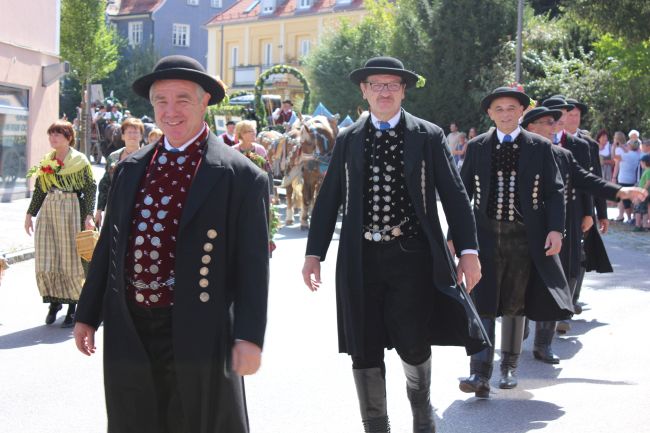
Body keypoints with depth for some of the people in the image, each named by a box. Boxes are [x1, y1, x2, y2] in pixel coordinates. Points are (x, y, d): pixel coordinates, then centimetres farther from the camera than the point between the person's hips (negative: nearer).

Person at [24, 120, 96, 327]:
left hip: (71, 210, -5)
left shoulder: (80, 160, -3)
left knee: (71, 257, -1)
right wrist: (30, 213, 10)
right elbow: (39, 189, 15)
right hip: (48, 211, 5)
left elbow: (90, 189, -7)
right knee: (47, 259, 1)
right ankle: (54, 301, 15)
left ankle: (73, 307, 9)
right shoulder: (45, 161, 11)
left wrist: (89, 215, -15)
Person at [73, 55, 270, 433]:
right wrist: (88, 315, 16)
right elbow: (109, 245, 15)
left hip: (197, 339, -5)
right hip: (129, 335, 5)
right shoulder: (130, 170, 10)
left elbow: (253, 263, -8)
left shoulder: (241, 176, -6)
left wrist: (250, 337, -13)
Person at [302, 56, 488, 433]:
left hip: (411, 256, -2)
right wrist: (314, 253, 6)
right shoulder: (348, 140, 9)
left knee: (413, 343, -3)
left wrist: (469, 250, -4)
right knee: (364, 350, 6)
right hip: (361, 258, 2)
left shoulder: (429, 137, 3)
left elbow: (454, 196, 2)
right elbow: (329, 200, 10)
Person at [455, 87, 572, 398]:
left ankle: (509, 366, 26)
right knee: (483, 303, -6)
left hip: (526, 237, 0)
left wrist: (555, 229, -10)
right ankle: (480, 374, -7)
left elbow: (554, 191, 2)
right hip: (486, 234, 0)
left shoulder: (539, 147, 3)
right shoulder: (476, 147, 6)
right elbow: (463, 192, 8)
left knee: (515, 304, 10)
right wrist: (455, 234, 5)